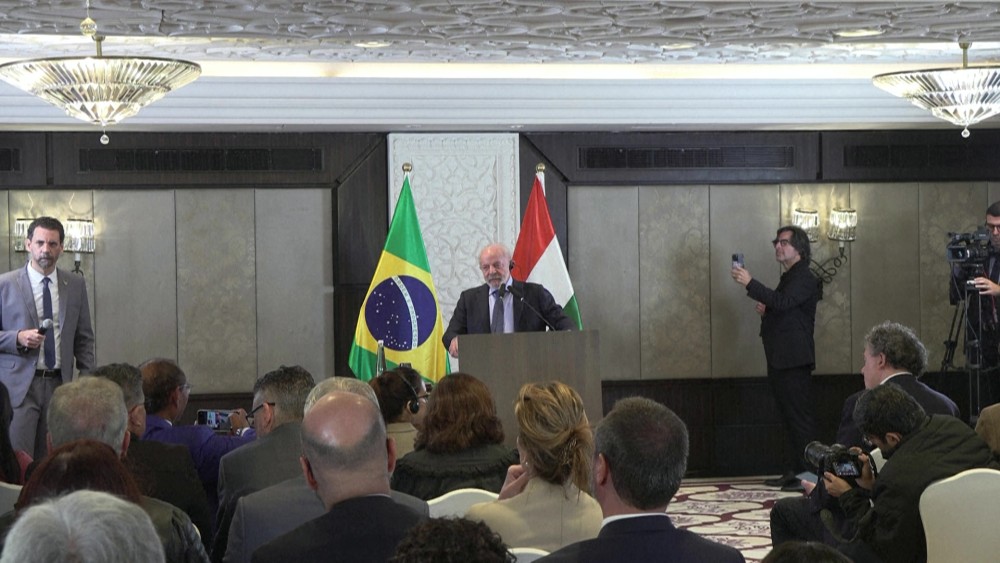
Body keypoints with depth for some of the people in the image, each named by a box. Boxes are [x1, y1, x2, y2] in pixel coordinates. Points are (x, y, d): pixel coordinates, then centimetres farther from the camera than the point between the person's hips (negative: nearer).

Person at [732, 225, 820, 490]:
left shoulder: (804, 279, -10)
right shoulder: (788, 278, 21)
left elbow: (783, 302, -27)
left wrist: (750, 284, -30)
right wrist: (766, 311, 8)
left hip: (793, 359, -10)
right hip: (780, 359, 10)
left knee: (800, 418, -10)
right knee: (789, 418, 11)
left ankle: (807, 475, -9)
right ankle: (792, 473, 15)